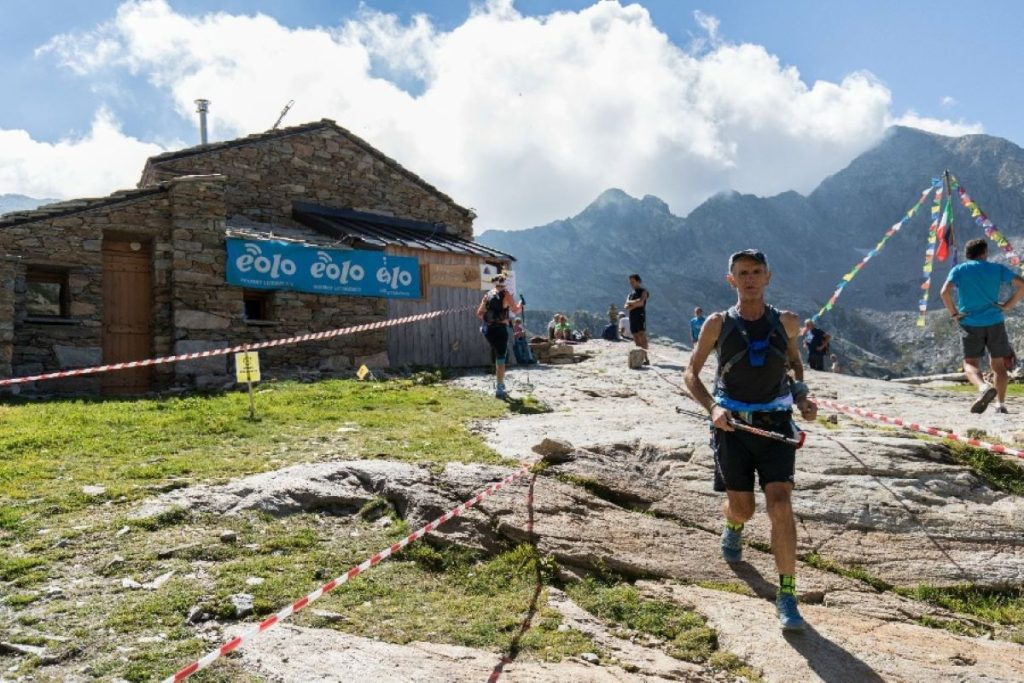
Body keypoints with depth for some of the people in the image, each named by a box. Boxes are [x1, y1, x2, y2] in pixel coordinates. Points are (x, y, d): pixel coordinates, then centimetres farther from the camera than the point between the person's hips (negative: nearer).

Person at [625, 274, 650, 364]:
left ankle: (646, 358, -23)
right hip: (632, 317, 7)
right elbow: (626, 306, 6)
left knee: (642, 336, -17)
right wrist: (635, 302, -10)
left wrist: (631, 306, -1)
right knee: (636, 339, 3)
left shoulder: (643, 292, 3)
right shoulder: (630, 294, 21)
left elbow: (641, 303, -13)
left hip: (640, 316, -7)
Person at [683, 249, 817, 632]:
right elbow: (691, 374, 2)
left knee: (781, 506, -12)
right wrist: (713, 407, -15)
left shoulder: (786, 323, 5)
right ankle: (732, 529, 48)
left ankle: (787, 596, -2)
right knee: (742, 509, 8)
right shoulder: (718, 324, -2)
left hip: (776, 424, 1)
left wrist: (802, 398, 6)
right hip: (733, 425, -1)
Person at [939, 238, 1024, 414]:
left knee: (970, 363, 3)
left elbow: (945, 292, -13)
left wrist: (954, 314, -4)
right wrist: (1008, 305, 4)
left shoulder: (959, 270, 3)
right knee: (998, 364, 12)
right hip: (995, 322, 2)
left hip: (970, 324, -1)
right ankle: (1001, 403, 7)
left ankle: (984, 387, -26)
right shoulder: (997, 268, 7)